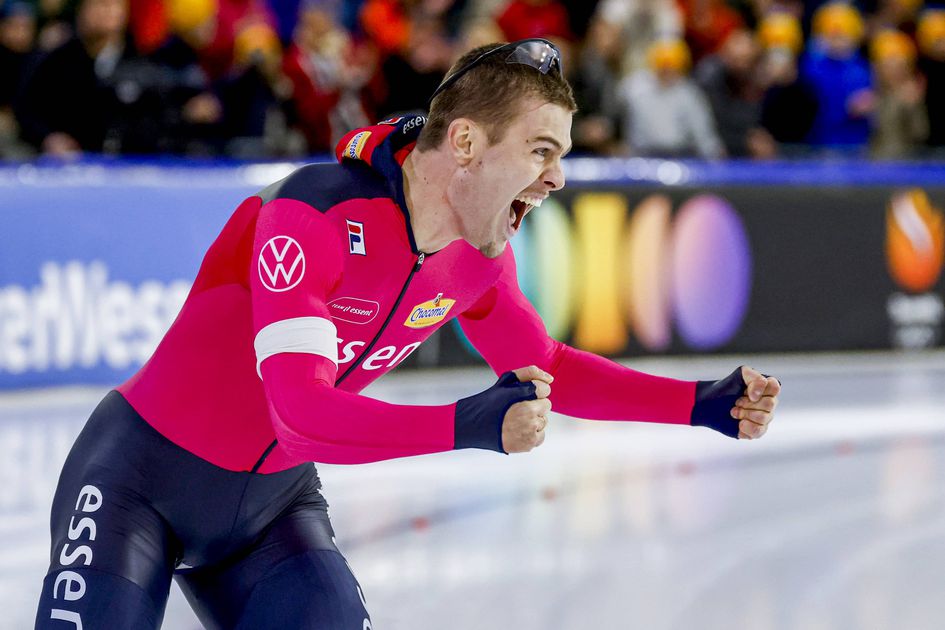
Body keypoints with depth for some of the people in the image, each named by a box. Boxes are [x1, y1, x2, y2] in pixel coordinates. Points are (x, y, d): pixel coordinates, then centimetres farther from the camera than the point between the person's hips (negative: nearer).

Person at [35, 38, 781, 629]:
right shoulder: (314, 214, -30)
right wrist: (468, 428, -49)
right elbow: (302, 411, -36)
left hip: (273, 502, 7)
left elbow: (541, 366, 12)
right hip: (142, 476, -7)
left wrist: (703, 404, 2)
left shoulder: (479, 251, -5)